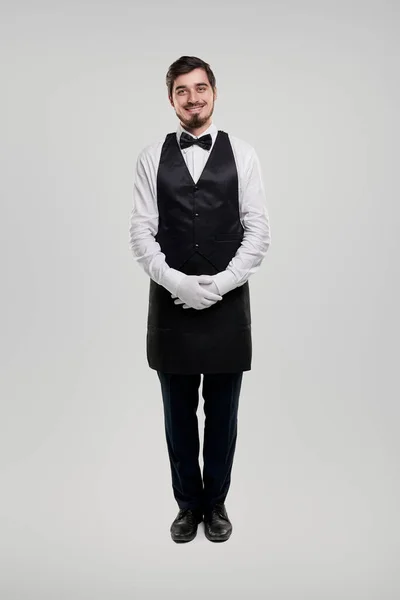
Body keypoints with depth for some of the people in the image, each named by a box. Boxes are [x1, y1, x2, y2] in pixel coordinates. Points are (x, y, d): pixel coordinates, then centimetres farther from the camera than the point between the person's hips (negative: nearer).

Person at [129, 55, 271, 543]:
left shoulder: (242, 154, 3)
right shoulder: (152, 157, 4)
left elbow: (258, 230, -3)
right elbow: (140, 230, -1)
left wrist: (220, 284, -14)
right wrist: (175, 281, -15)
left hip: (227, 302, 0)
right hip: (170, 302, 1)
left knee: (222, 413, 12)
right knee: (179, 414, 12)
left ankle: (216, 503, 34)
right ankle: (188, 503, 33)